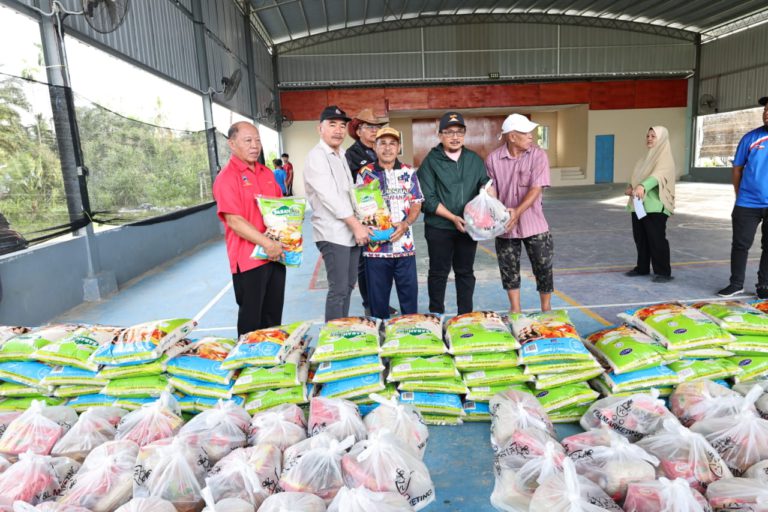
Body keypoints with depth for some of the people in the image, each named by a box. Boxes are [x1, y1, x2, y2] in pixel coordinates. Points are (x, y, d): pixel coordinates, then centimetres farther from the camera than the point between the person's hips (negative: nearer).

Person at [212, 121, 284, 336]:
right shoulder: (227, 177, -11)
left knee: (273, 314, 16)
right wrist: (266, 243, -23)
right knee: (251, 319, 5)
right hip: (248, 258, -7)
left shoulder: (267, 173, 12)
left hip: (276, 254, 7)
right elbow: (234, 221, -18)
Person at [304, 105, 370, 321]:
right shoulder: (317, 156, -10)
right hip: (333, 233, -8)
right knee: (338, 289, -7)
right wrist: (357, 225, -18)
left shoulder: (341, 156, 16)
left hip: (351, 231, 9)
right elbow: (330, 197, -19)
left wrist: (358, 226, 8)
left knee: (348, 285, 14)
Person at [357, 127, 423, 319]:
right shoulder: (365, 174, 2)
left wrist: (405, 224, -12)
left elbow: (416, 205, 7)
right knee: (378, 297, 7)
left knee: (410, 292, 7)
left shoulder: (409, 173, 8)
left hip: (405, 245, 2)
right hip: (376, 245, -1)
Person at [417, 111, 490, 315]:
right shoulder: (431, 161, -5)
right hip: (439, 228, -3)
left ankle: (466, 314, 26)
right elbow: (427, 199, -12)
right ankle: (436, 315, 21)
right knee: (439, 273, 8)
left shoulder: (475, 159, 8)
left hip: (468, 227, 4)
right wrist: (453, 218, -18)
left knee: (466, 272, 13)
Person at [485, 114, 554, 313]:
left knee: (543, 268, 6)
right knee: (509, 270, 10)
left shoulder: (538, 155, -8)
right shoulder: (493, 158, -5)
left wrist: (518, 212, -29)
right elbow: (491, 191, -1)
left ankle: (546, 310, 25)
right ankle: (515, 311, 26)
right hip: (505, 226, 1)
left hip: (534, 224, -1)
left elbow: (536, 189, -16)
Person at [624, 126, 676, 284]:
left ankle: (663, 272, 2)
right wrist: (631, 187, -2)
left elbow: (657, 176, -25)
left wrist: (642, 187, -43)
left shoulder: (665, 158, -7)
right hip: (639, 204, 8)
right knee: (640, 238, 11)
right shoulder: (647, 157, 19)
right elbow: (637, 177, 20)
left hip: (655, 206, -8)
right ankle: (642, 267, 23)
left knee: (656, 239, -5)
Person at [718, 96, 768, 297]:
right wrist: (740, 195, 5)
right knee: (740, 244, 5)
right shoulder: (750, 138, 1)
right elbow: (737, 168, 8)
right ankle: (736, 284, 17)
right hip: (748, 204, 0)